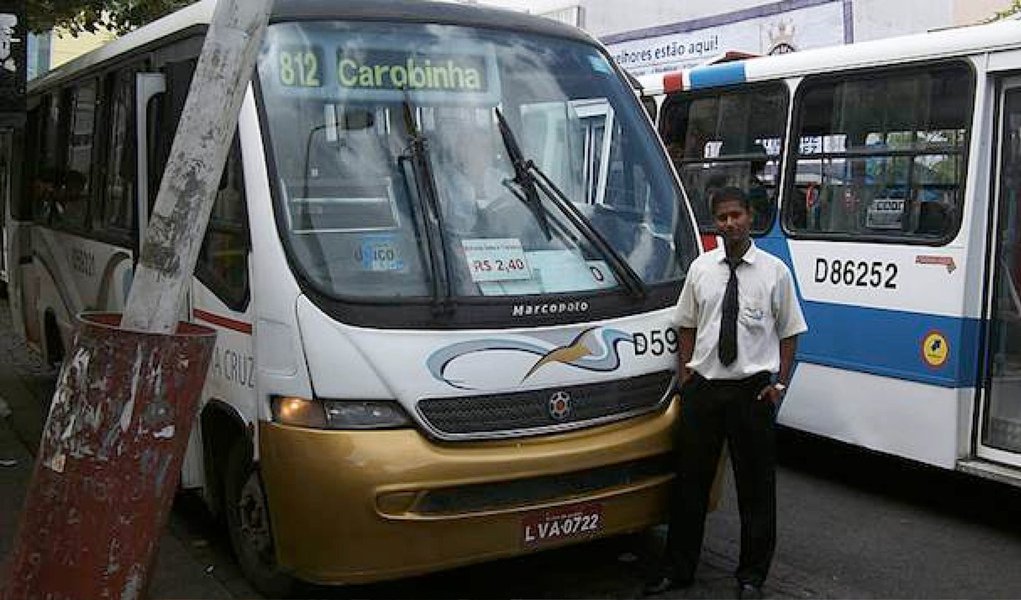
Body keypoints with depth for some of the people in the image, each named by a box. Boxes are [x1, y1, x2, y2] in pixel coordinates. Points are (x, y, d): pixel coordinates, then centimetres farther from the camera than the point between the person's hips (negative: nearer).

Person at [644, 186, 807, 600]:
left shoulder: (774, 271, -1)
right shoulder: (700, 268, 6)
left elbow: (790, 332, 2)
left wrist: (779, 383, -6)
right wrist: (684, 373, 2)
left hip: (752, 390, -2)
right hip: (703, 386, 2)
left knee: (756, 486, 8)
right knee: (691, 480, 10)